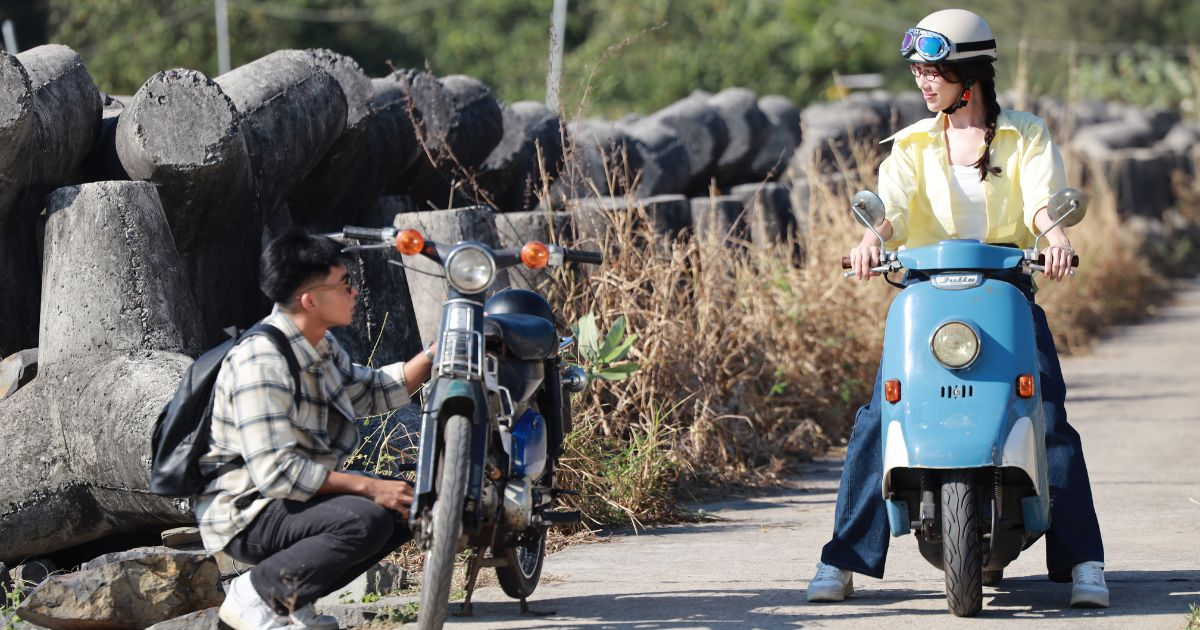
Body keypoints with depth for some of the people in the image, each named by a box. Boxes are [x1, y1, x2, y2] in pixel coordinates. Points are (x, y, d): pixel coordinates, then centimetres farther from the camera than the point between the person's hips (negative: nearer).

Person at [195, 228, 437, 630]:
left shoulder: (321, 347, 8)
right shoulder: (261, 363, -24)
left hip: (297, 495, 10)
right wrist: (369, 487, -27)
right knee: (365, 520, -30)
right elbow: (276, 471, -29)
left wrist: (435, 354, 9)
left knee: (407, 510, 6)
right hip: (248, 513, -10)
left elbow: (373, 392, 22)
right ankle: (257, 593, -13)